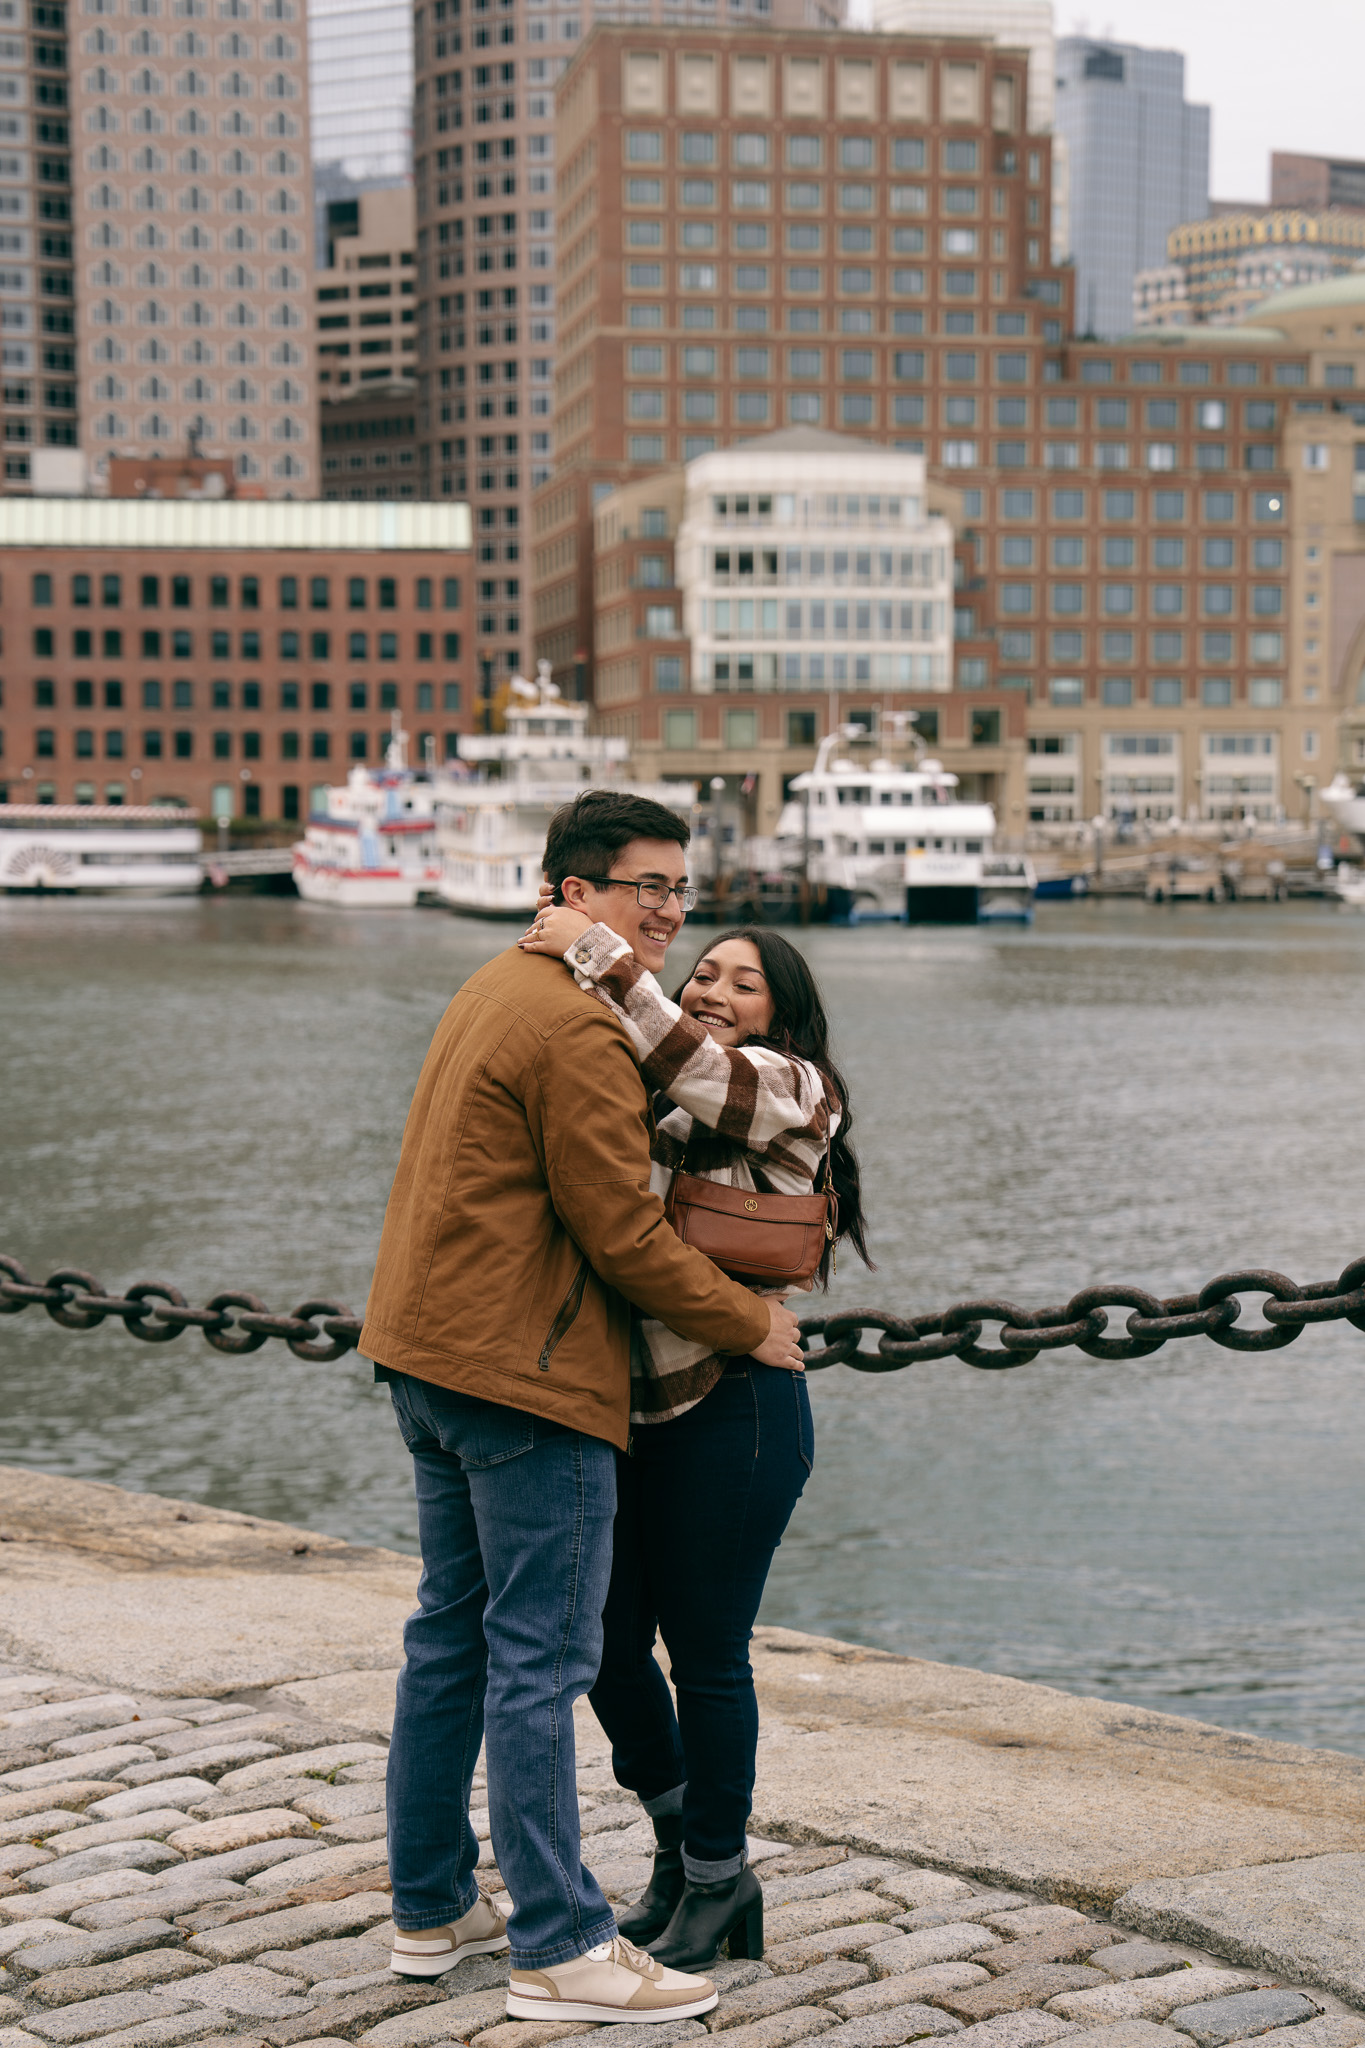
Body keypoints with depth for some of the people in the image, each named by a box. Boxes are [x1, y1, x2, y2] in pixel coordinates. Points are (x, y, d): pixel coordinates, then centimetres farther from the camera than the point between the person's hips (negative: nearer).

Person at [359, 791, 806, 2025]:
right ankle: (560, 1949, -1)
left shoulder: (499, 990, 17)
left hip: (429, 1352, 11)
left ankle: (433, 1909, 25)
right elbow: (621, 1233, -17)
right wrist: (752, 1325, -5)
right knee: (542, 1657, -6)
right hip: (526, 1374, -11)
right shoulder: (578, 1030, -16)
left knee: (453, 1636, 16)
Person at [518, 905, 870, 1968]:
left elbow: (694, 1068, -23)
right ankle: (678, 1847, 34)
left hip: (730, 1413, -7)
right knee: (608, 1642, 12)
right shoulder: (648, 1100, 18)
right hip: (627, 1406, 7)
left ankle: (719, 1882, 20)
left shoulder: (793, 1088, -7)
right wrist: (567, 936, -5)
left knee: (705, 1653, 2)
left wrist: (598, 950, -22)